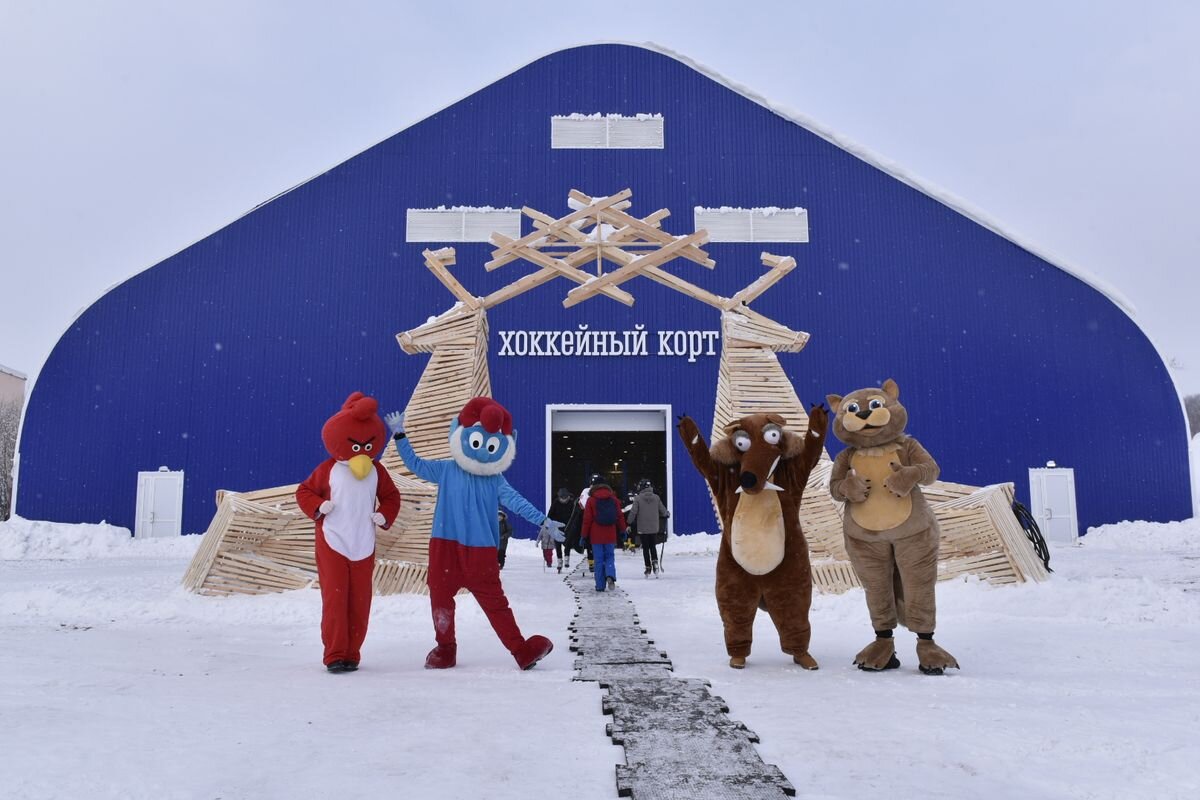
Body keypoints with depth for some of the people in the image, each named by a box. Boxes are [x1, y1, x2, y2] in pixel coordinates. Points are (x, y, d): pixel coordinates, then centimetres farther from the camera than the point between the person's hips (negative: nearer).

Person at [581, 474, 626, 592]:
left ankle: (600, 585, 5)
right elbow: (620, 516, 8)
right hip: (610, 536, 2)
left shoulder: (591, 500, -5)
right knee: (610, 557, 12)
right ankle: (610, 576, -14)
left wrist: (584, 535, 3)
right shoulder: (613, 498, 4)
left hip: (596, 536, -2)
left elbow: (587, 519, -4)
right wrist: (622, 531, 18)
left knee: (598, 560, 5)